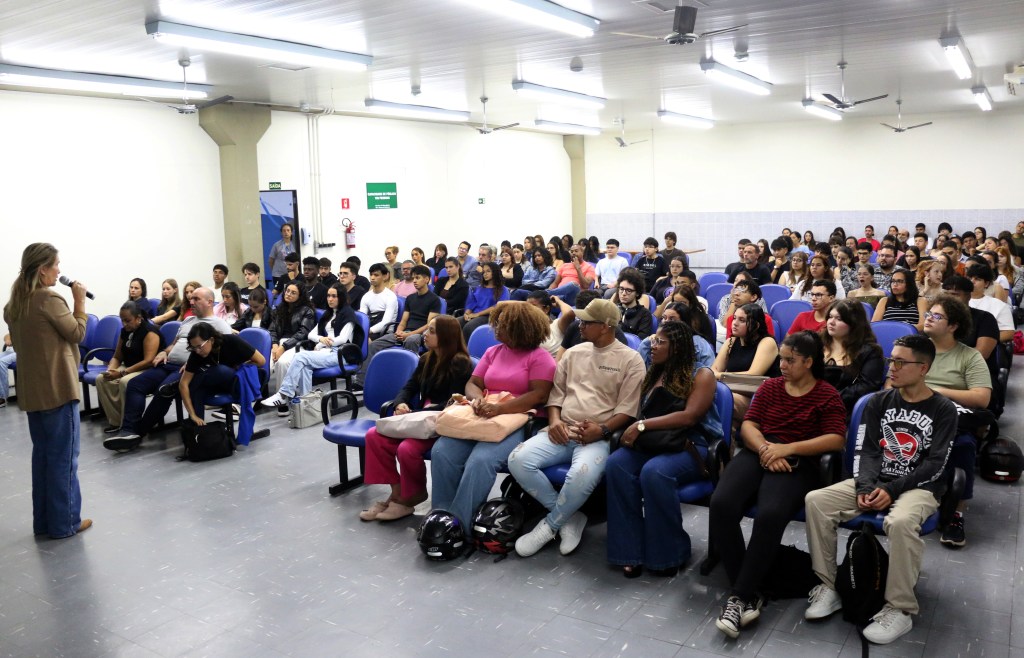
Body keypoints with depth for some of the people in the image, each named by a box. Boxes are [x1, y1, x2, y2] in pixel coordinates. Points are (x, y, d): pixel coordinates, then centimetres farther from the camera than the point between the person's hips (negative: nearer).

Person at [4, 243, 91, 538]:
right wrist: (79, 301, -2)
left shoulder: (15, 303, 9)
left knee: (42, 453, 15)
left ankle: (43, 520, 22)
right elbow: (77, 334, -8)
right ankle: (64, 522, 8)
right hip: (57, 387, -8)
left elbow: (19, 341, 16)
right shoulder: (49, 299, -15)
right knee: (63, 456, 1)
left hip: (31, 390, 8)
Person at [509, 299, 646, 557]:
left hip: (597, 437, -5)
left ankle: (549, 526, -7)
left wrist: (603, 429, -18)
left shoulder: (630, 359, 2)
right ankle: (570, 517, -5)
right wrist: (554, 420, -1)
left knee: (582, 476, -37)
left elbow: (628, 409, -3)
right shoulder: (573, 353, 17)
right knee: (518, 460, -21)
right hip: (563, 431, 5)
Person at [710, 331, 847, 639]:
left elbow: (837, 439, -5)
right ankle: (750, 594, -18)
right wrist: (765, 448, -11)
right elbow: (748, 425, 11)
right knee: (721, 503, -27)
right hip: (758, 454, 4)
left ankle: (740, 597, -22)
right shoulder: (770, 386, 19)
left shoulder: (827, 395, 7)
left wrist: (788, 448, -14)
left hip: (797, 463, -4)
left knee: (769, 515, -36)